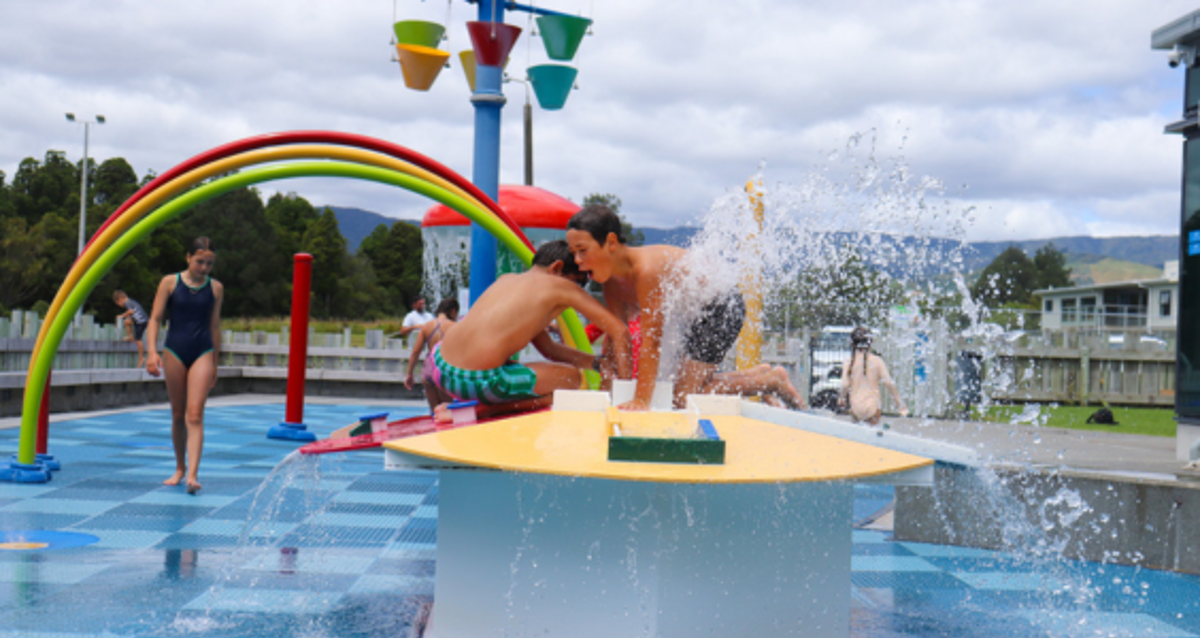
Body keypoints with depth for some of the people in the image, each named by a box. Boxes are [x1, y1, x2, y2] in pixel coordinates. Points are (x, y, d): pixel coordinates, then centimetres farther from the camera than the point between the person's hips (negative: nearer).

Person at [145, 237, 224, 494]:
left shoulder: (215, 288, 6)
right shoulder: (170, 283, 2)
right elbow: (155, 319, 1)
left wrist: (215, 365, 14)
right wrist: (152, 351, -13)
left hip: (202, 352, -1)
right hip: (175, 350, 1)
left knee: (195, 415, -12)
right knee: (178, 415, 9)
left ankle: (192, 474, -20)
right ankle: (180, 467, 26)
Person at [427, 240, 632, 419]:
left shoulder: (506, 280, 26)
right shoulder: (560, 285, 8)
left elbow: (548, 348, 31)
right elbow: (620, 331, 7)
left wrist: (596, 362, 28)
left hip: (439, 367, 8)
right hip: (479, 380, -7)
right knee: (572, 378, 12)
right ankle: (482, 410, -4)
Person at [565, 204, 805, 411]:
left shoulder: (646, 268, -33)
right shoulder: (611, 280, -6)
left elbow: (651, 341, -34)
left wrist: (640, 402, -33)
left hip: (724, 307, -9)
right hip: (697, 314, 9)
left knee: (682, 398, -10)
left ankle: (773, 380, 3)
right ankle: (758, 375, 25)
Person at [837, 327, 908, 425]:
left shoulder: (849, 362, -5)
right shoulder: (877, 361, -4)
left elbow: (845, 385, -10)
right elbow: (889, 383, -5)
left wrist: (841, 398, 10)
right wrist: (900, 404, 3)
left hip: (856, 409, 4)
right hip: (872, 408, -3)